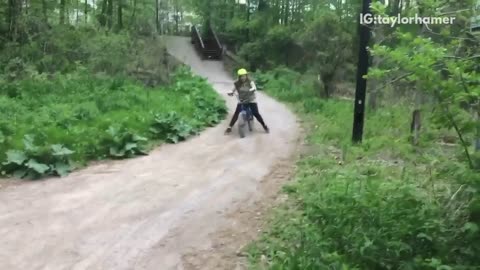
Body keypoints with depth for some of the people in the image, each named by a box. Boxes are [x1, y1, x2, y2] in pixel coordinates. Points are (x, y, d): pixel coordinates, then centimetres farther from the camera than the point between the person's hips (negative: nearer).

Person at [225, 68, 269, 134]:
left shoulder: (250, 82, -9)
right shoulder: (237, 84, -3)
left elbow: (254, 87, -25)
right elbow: (233, 90, -5)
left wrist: (250, 90, -48)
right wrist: (230, 93, -29)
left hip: (251, 100, -2)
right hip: (242, 101, 2)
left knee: (256, 113, -11)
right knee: (236, 113, -11)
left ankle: (265, 126, 6)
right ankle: (229, 127, -2)